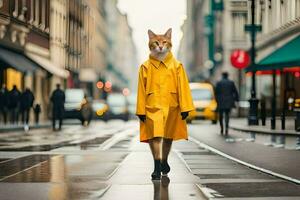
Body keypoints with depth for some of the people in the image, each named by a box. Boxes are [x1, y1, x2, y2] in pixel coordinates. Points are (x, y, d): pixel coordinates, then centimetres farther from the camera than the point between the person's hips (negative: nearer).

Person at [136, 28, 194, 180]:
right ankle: (157, 167, -10)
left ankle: (164, 161, 36)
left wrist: (185, 107, -5)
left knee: (168, 136, 15)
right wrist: (141, 110, -3)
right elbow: (141, 89, 1)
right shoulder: (145, 67, 1)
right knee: (154, 135, -12)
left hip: (171, 107, 2)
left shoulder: (176, 66, 2)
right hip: (152, 106, -2)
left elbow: (183, 87, 0)